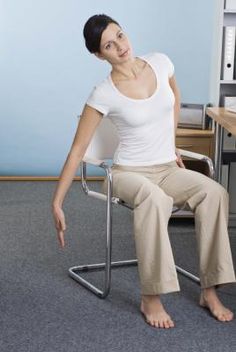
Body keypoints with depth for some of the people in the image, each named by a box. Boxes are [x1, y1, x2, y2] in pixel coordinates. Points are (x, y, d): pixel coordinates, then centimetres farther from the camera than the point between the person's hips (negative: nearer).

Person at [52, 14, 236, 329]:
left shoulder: (160, 62, -4)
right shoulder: (104, 94, -16)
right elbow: (77, 149, -13)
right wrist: (57, 202, -15)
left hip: (168, 170, 4)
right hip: (130, 173, -4)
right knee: (154, 199, -40)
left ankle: (209, 291, -19)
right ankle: (151, 298, -29)